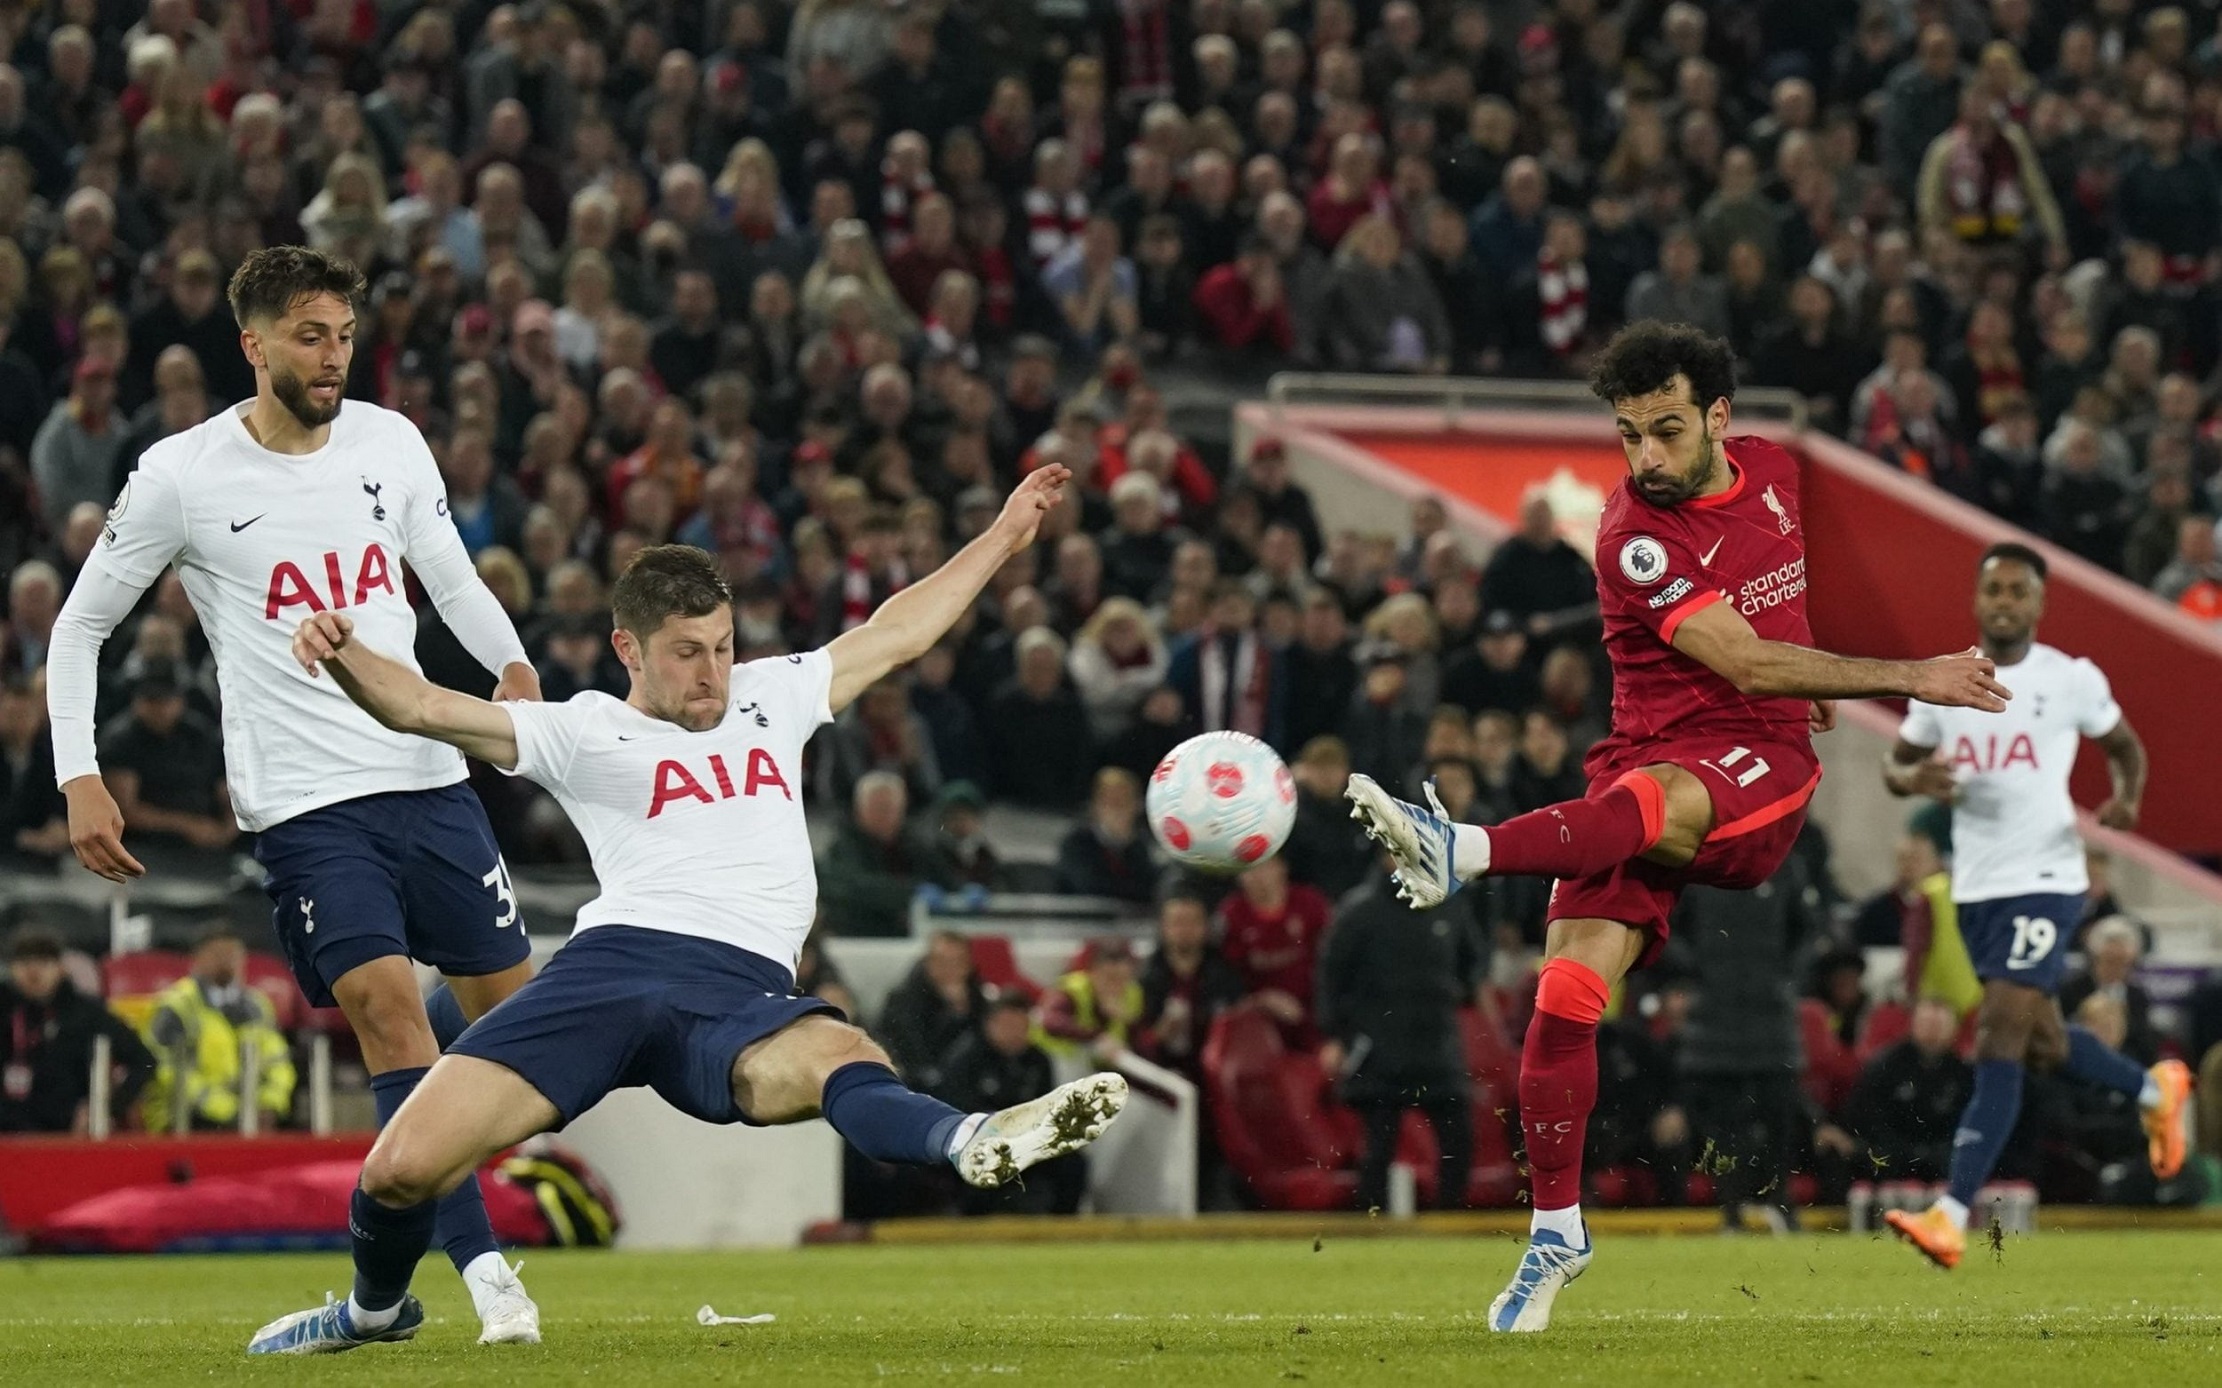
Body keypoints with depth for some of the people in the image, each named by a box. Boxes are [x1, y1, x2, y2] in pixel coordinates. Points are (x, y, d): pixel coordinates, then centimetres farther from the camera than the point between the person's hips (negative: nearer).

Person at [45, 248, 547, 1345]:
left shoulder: (390, 442, 5)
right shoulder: (180, 475, -5)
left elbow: (451, 577, 17)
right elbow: (80, 626, 4)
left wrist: (513, 666, -3)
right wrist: (79, 778, -7)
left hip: (430, 777, 5)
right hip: (301, 803, -5)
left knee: (516, 1012, 5)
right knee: (387, 1009, -17)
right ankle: (482, 1271, -15)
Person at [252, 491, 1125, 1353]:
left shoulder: (769, 698, 27)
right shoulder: (585, 734, 15)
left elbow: (899, 633, 39)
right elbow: (423, 708, 5)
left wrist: (1002, 537, 43)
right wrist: (341, 654, -15)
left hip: (742, 991, 1)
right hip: (612, 962, -1)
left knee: (838, 1059, -37)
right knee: (401, 1169, -12)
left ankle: (976, 1147, -70)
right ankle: (376, 1309, 22)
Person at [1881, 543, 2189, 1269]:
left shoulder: (2072, 680, -3)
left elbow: (2124, 745, 12)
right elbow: (1895, 762, 15)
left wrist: (2127, 798, -10)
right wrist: (1916, 778, -9)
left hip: (2043, 881, -5)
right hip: (1975, 885, 5)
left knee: (1999, 1044, -15)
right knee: (2042, 1041, 17)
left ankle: (1951, 1218, -20)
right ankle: (2154, 1088, 47)